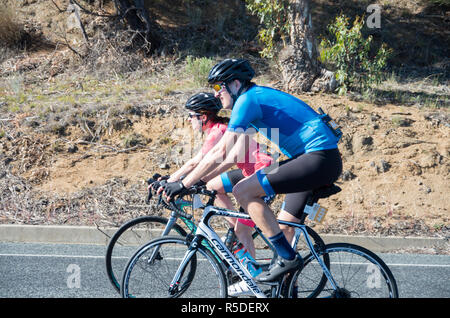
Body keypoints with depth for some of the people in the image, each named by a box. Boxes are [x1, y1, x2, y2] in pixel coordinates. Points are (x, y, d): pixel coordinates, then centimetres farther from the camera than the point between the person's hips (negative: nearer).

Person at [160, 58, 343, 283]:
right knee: (282, 230, 15)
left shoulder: (248, 100, -8)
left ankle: (288, 258, -10)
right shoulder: (258, 98, 22)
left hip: (319, 159, -10)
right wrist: (197, 181, 24)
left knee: (242, 191, -14)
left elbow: (220, 152, -13)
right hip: (328, 162, 10)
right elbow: (233, 154, 25)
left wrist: (183, 184, -7)